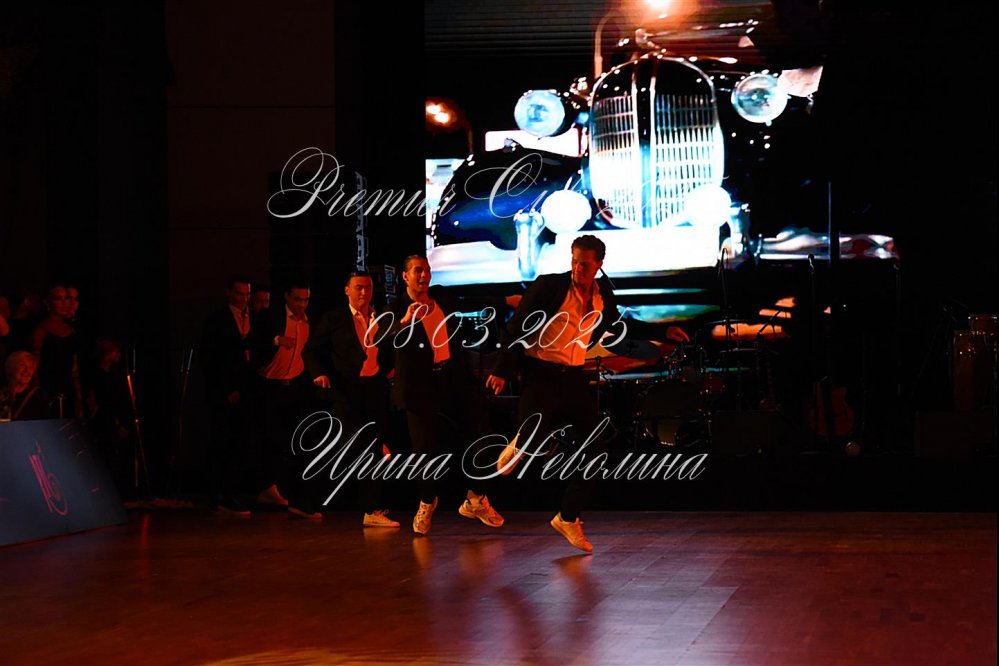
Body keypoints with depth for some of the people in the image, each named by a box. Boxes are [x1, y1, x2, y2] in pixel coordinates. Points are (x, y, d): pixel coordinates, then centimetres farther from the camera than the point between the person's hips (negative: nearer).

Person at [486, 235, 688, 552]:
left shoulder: (603, 294, 8)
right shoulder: (548, 286, -9)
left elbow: (617, 326, 27)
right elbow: (517, 327, -8)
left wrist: (662, 332, 24)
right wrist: (503, 370, -14)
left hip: (574, 379, 5)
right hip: (540, 376, -5)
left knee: (594, 450, 2)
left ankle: (568, 517, 16)